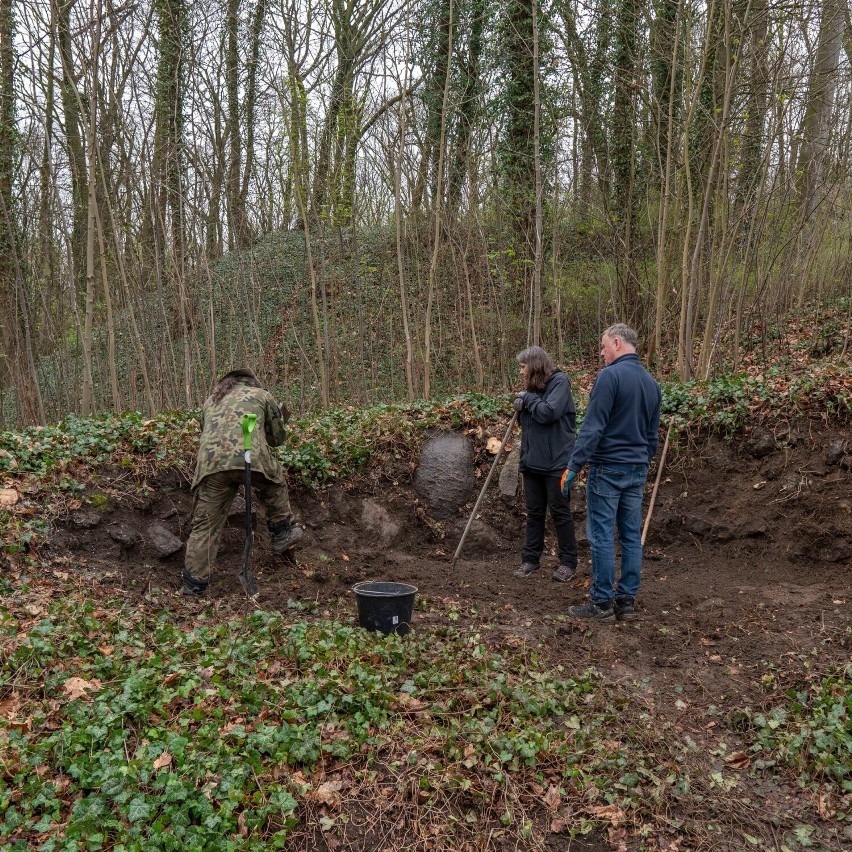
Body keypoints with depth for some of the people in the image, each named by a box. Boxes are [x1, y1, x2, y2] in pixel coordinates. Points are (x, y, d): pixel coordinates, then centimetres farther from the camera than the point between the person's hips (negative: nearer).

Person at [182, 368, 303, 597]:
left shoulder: (210, 400, 35)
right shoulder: (260, 395, 24)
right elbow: (277, 438, 26)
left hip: (210, 464, 3)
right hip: (251, 458, -2)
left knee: (205, 526, 9)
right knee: (275, 486, 30)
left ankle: (193, 586, 10)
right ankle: (282, 535, 36)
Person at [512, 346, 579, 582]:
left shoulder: (559, 381, -9)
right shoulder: (532, 387, 12)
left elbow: (548, 412, -23)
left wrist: (528, 399, -9)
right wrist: (520, 408, -2)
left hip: (555, 461, -7)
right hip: (532, 461, 7)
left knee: (560, 512, 2)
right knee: (534, 512, 13)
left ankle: (568, 562, 12)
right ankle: (530, 559, 22)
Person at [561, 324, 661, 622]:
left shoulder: (610, 375, -13)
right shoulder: (651, 382, 12)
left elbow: (592, 426, -17)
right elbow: (652, 434, 17)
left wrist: (574, 466, -14)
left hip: (607, 468, -7)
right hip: (638, 470, 8)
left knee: (602, 536, -2)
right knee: (631, 536, 9)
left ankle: (601, 603, 3)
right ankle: (626, 601, 14)